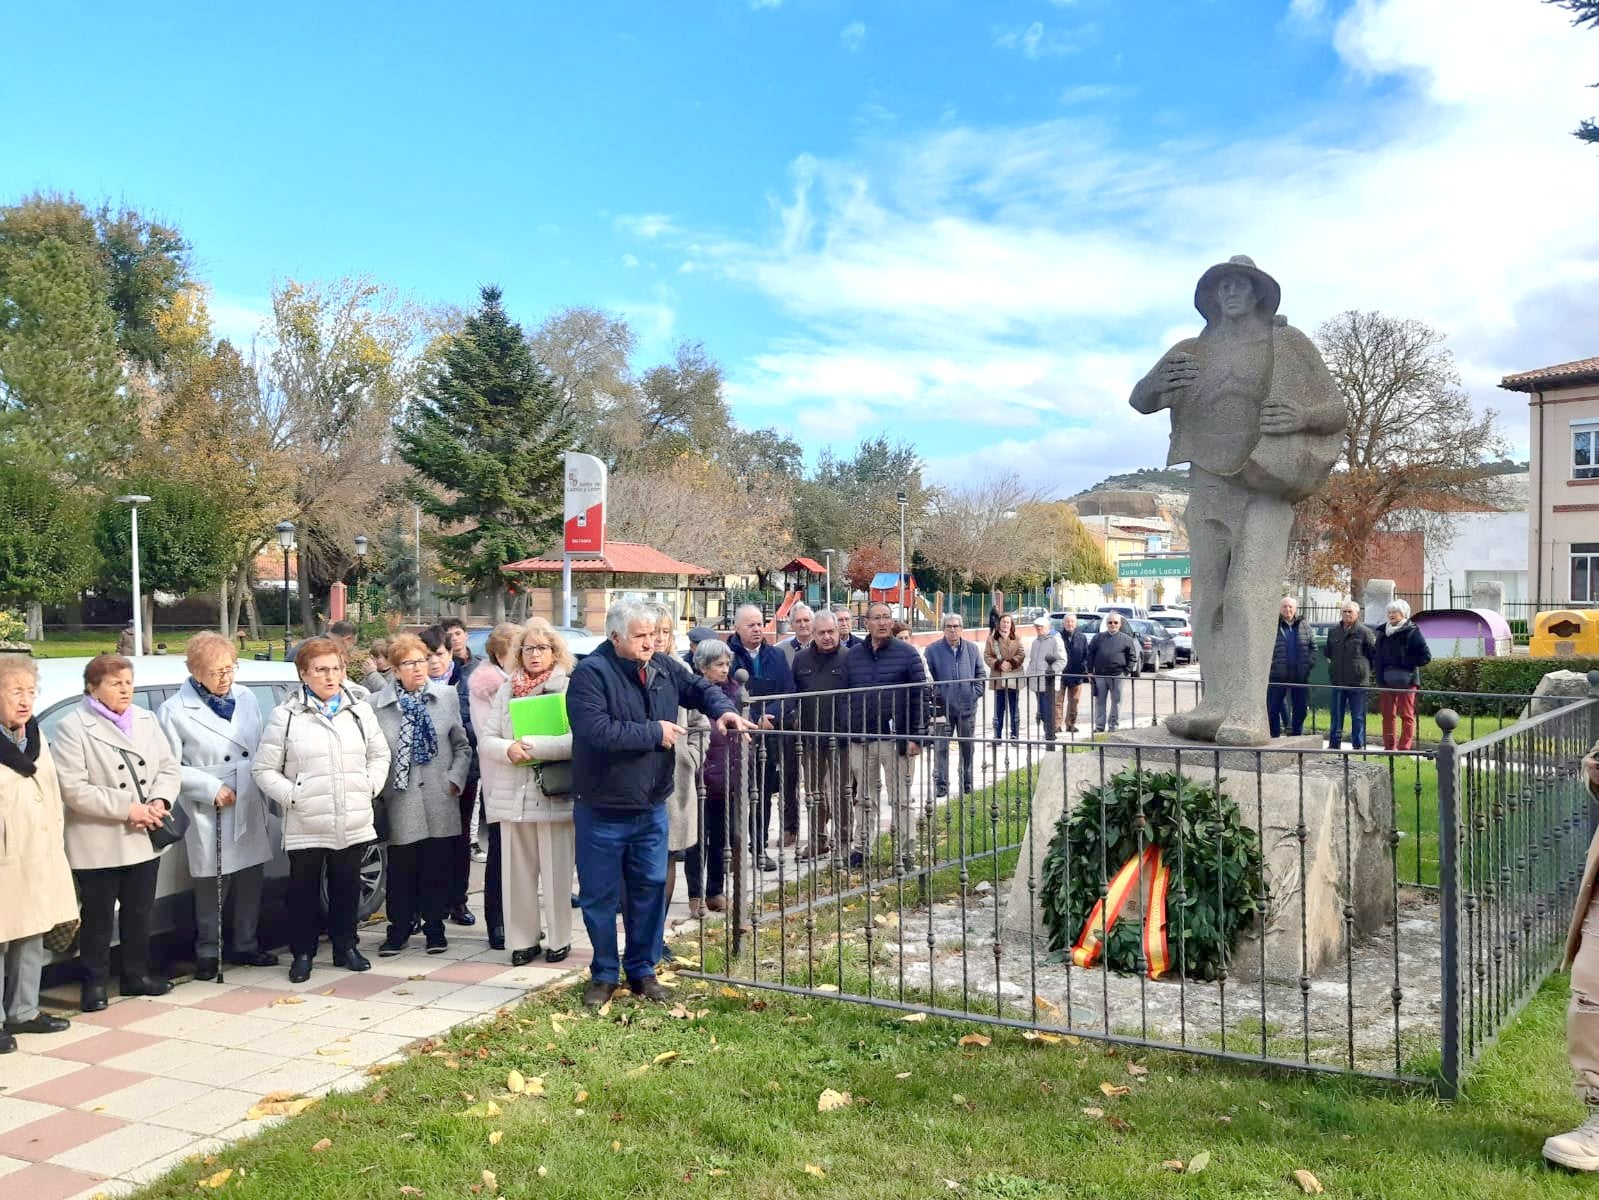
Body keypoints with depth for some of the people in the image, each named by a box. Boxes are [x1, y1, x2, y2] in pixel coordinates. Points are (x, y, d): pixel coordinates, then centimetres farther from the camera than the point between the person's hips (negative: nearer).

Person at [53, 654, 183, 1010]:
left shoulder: (146, 720, 9)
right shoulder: (73, 728, -9)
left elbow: (169, 768, 8)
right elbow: (73, 788, -17)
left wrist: (159, 802, -12)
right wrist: (126, 809, -19)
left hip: (144, 839, 5)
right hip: (98, 844, -5)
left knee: (139, 913, 15)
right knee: (98, 918, 5)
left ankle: (137, 974, 28)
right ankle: (95, 984, 17)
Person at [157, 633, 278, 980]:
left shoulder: (245, 697, 7)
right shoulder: (174, 711, -7)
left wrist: (264, 795, 5)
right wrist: (212, 789, -13)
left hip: (251, 809, 5)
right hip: (209, 815, -5)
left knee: (251, 880, 12)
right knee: (211, 886, 3)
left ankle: (245, 945, 27)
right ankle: (208, 952, 18)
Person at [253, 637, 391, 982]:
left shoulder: (359, 709, 8)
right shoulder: (285, 716, -3)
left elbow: (379, 754, 17)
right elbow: (265, 769, -1)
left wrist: (370, 786, 2)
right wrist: (292, 797, -11)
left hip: (354, 822, 3)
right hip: (306, 825, -3)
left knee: (347, 887, 13)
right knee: (304, 890, 7)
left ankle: (346, 947, 28)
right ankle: (302, 953, 22)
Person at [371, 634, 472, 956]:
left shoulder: (446, 696, 6)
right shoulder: (377, 704, -1)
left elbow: (462, 745, 10)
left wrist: (455, 779, 0)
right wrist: (378, 790, -5)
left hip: (440, 801, 2)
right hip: (401, 803, -1)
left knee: (437, 868, 8)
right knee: (401, 869, 4)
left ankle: (435, 928, 22)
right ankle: (399, 929, 20)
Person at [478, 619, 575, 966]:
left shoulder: (570, 689, -3)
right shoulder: (506, 691, 11)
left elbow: (578, 740, -15)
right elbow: (486, 738, 6)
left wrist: (532, 745, -20)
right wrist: (509, 749, -15)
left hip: (555, 794, -4)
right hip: (512, 795, 4)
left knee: (556, 872, 4)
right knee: (517, 872, 8)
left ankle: (558, 939, 17)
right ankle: (523, 939, 20)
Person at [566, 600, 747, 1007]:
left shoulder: (662, 668, 3)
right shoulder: (590, 674, -17)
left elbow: (699, 688, 17)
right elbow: (597, 730, -29)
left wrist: (723, 710, -6)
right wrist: (655, 732, -19)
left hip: (651, 807, 5)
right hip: (602, 811, -5)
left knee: (650, 890, 12)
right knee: (600, 896, 8)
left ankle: (642, 970, 27)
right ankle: (604, 974, 24)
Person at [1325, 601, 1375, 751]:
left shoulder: (1365, 632, -4)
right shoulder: (1333, 632, 11)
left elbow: (1374, 653, 0)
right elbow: (1329, 653, 26)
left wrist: (1363, 668, 3)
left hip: (1358, 682, -4)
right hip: (1338, 681, 4)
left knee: (1358, 716, 2)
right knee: (1336, 715, 8)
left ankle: (1358, 745, 9)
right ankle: (1333, 743, 14)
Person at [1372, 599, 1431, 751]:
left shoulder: (1411, 632, -6)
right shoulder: (1383, 631, 13)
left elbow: (1426, 656, -9)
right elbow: (1375, 652, 28)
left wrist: (1408, 664, -12)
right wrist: (1376, 667, 12)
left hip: (1405, 680, -6)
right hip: (1385, 681, 6)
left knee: (1406, 715, -2)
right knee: (1388, 715, 9)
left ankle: (1405, 747, 0)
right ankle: (1389, 747, 15)